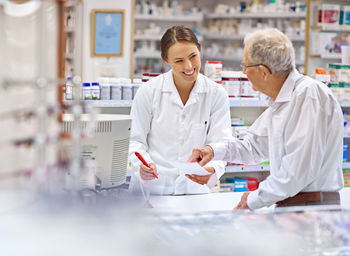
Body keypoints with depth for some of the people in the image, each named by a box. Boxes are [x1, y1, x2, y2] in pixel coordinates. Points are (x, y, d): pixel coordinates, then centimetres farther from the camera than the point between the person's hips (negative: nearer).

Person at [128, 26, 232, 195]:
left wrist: (212, 170, -21)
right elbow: (135, 140, 5)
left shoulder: (216, 94, 2)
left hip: (194, 188, 1)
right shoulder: (148, 91, 0)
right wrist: (143, 165, -16)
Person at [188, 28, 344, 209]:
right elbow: (255, 146, 30)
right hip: (287, 206, 8)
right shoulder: (279, 101, 17)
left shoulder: (310, 94, -15)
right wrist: (214, 150, 14)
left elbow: (301, 168, -21)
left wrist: (255, 199, -12)